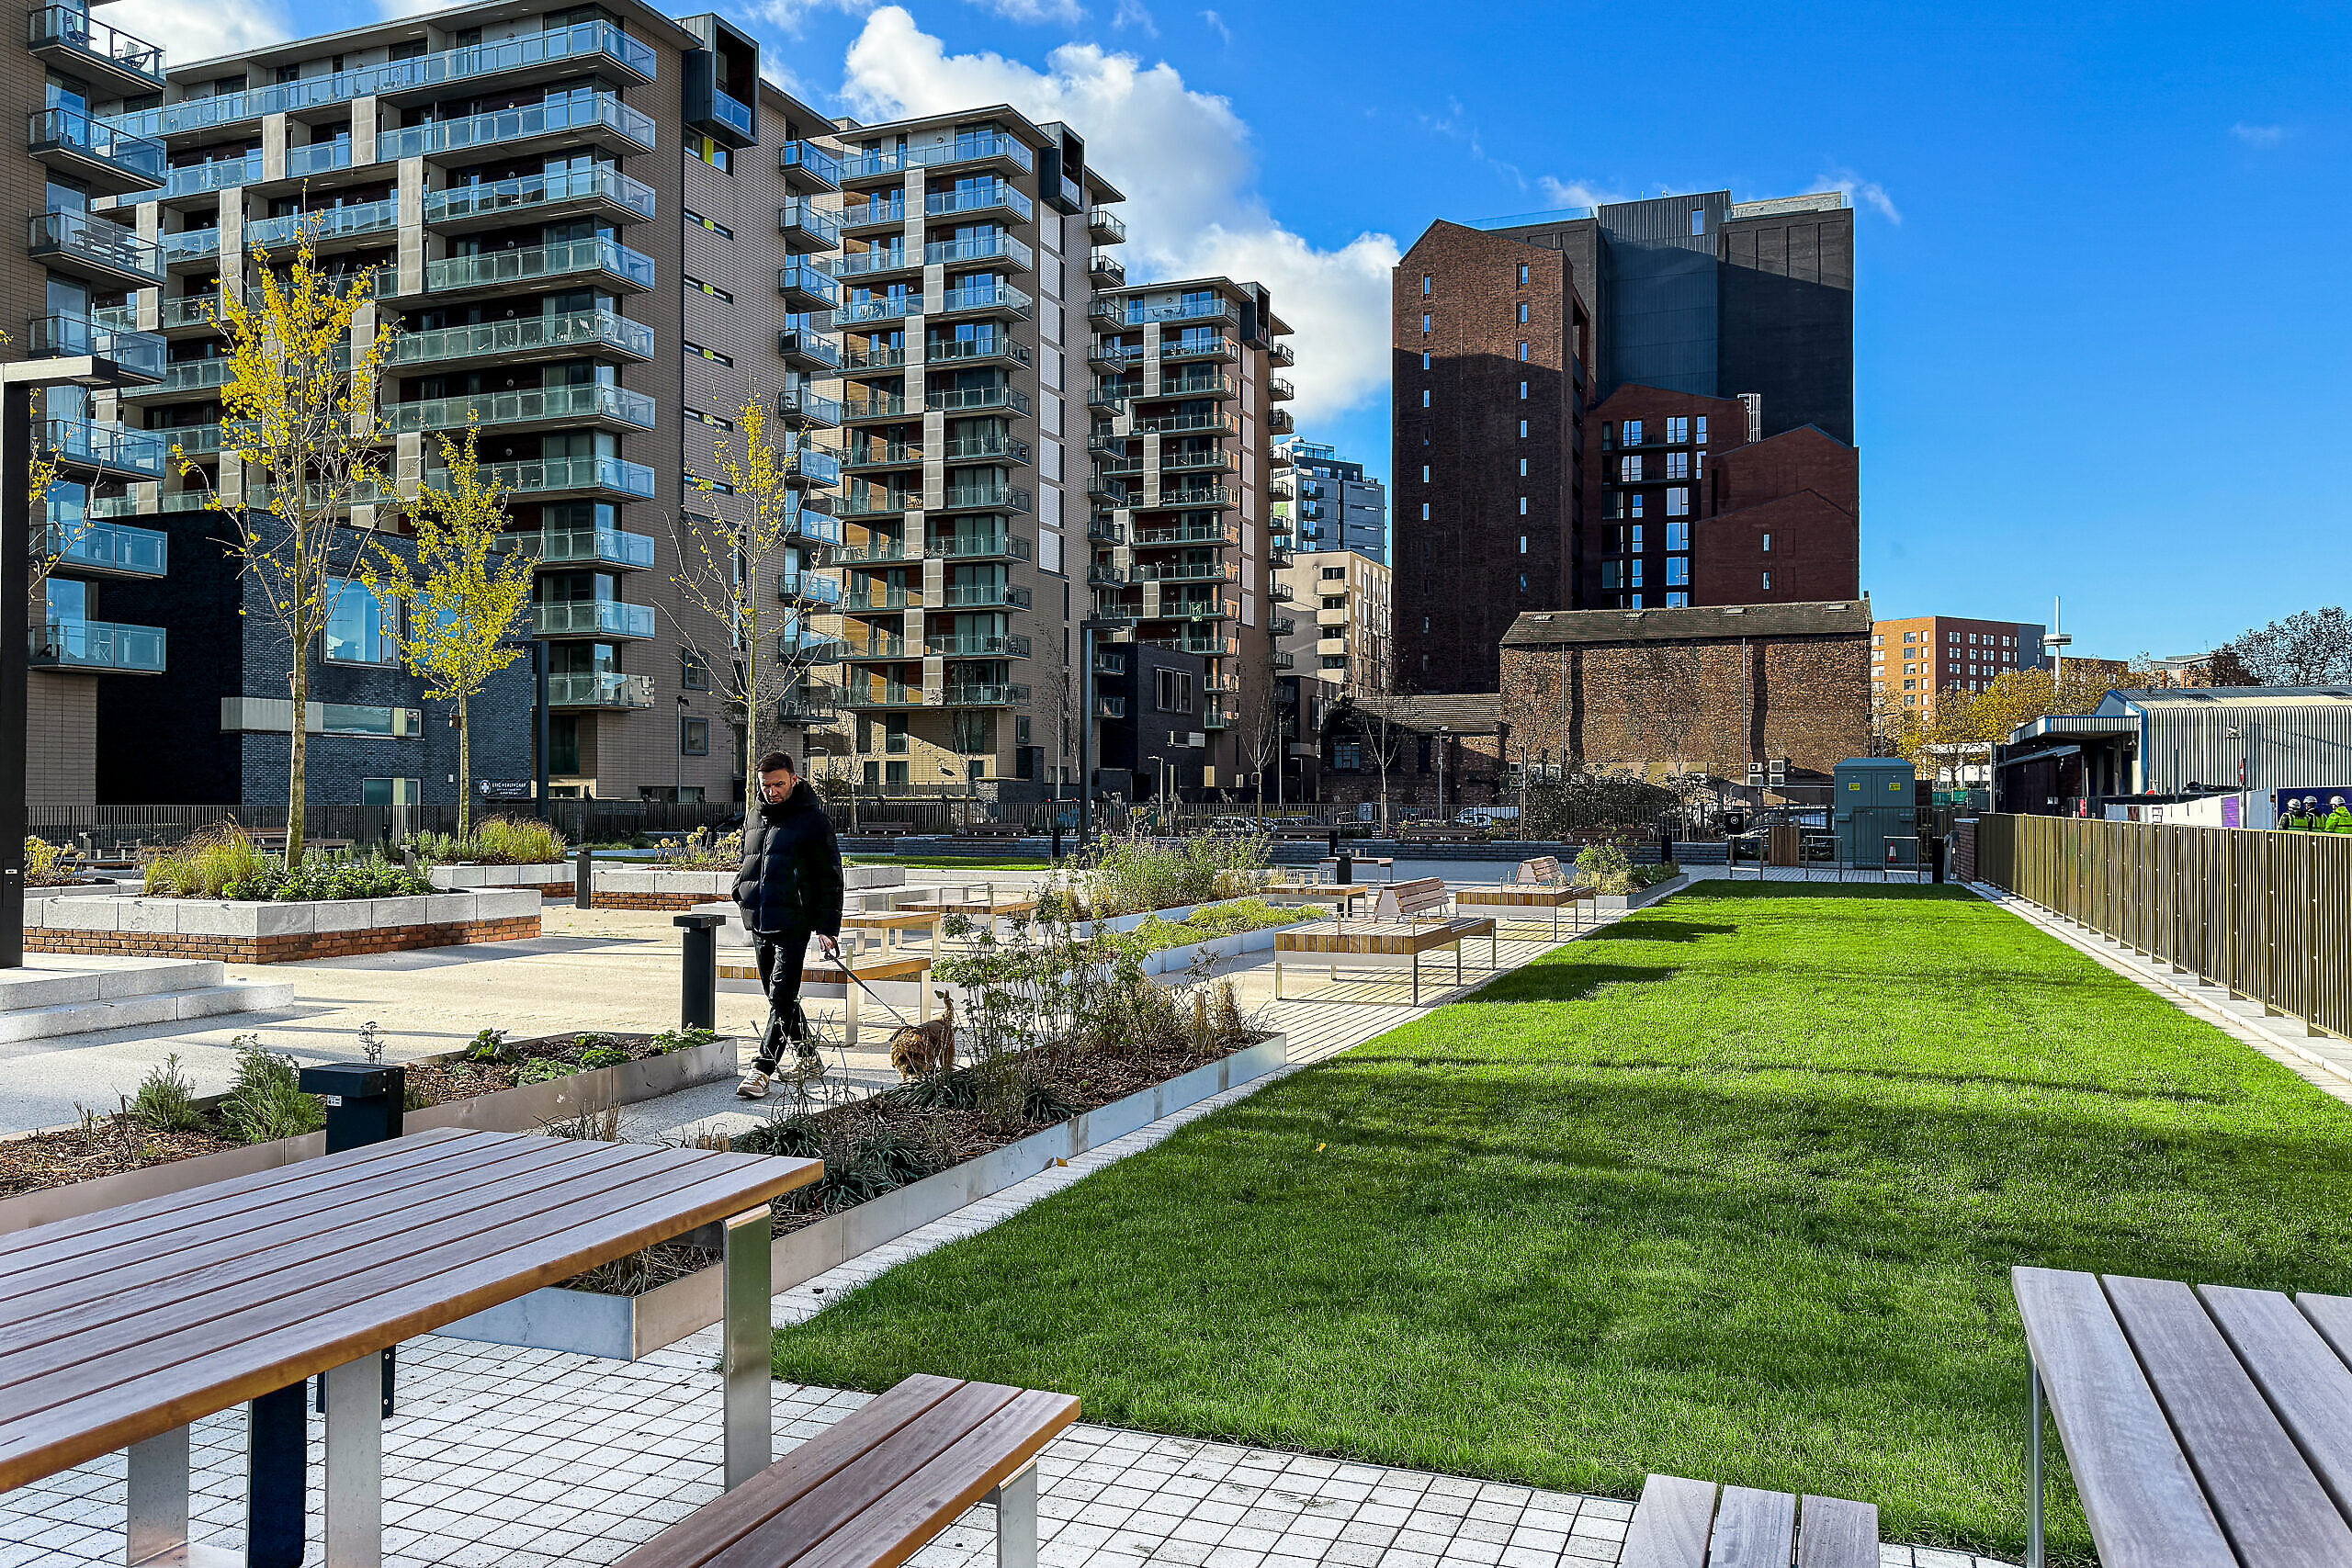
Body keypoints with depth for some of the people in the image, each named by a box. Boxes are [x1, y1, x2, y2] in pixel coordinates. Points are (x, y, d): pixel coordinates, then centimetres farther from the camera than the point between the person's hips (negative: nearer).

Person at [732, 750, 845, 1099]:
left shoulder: (814, 820, -4)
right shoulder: (755, 820, 15)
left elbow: (830, 877, -5)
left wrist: (828, 928, -10)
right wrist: (743, 894, 14)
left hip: (793, 924, -7)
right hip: (759, 925, 7)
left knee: (781, 998, -10)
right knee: (779, 996, 13)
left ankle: (762, 1069, -11)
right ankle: (808, 1056, 26)